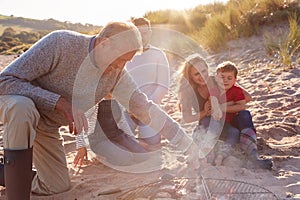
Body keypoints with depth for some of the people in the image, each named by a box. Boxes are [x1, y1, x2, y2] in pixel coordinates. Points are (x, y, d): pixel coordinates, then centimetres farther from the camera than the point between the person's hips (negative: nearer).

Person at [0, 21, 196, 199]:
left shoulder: (116, 74, -15)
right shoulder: (61, 43, -32)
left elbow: (144, 107, -13)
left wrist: (191, 148, -16)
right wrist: (60, 102, -40)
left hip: (46, 126, 5)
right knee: (23, 108, -41)